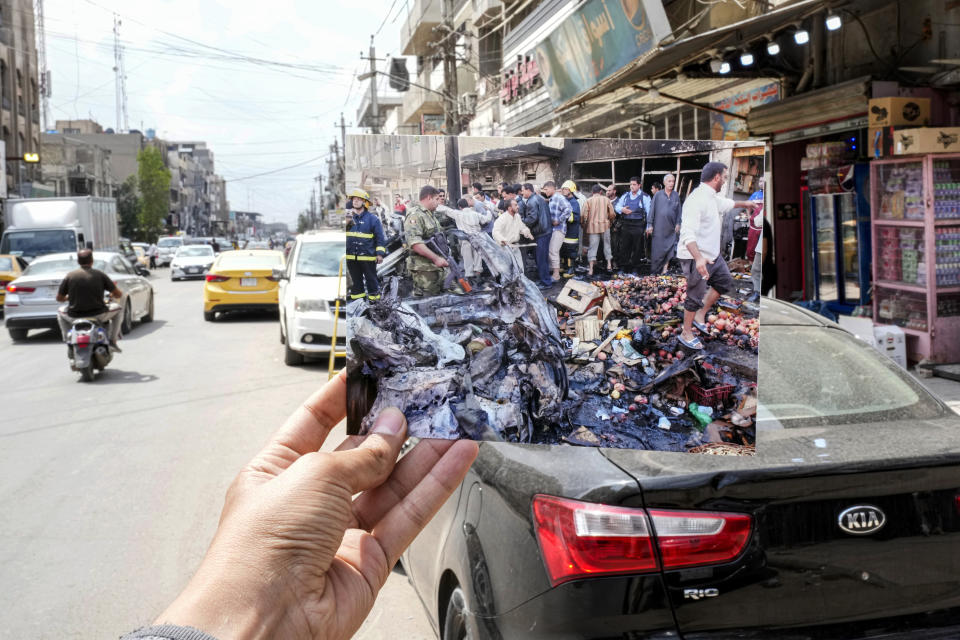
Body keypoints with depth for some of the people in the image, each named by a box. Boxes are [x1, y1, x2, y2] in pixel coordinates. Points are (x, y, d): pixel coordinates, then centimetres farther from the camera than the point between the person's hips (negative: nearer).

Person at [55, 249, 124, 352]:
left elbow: (59, 298, 7)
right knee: (118, 309, 26)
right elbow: (118, 295, 1)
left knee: (60, 311, 34)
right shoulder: (100, 274, -2)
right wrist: (112, 295, 26)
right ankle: (112, 341, 16)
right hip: (98, 315, -1)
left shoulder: (69, 276, 0)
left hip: (74, 317, 1)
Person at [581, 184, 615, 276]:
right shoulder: (606, 199, 1)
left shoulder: (589, 201, -3)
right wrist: (610, 220, 21)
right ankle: (609, 265, 17)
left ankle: (591, 269, -4)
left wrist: (583, 223, 10)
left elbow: (584, 215, -7)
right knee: (607, 244, 17)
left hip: (592, 226, -1)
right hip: (605, 225, 1)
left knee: (592, 247, 0)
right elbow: (612, 214, 2)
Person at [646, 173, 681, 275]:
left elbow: (678, 211, 11)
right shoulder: (658, 194, 0)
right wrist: (650, 224, -3)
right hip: (659, 227, -2)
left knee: (669, 249, 0)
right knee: (657, 251, 0)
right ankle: (654, 272, 7)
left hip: (671, 228, 2)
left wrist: (678, 223, 5)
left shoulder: (676, 195, 7)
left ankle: (665, 269, 8)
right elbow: (652, 209, 1)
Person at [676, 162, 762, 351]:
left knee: (725, 282, 21)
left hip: (712, 254, 10)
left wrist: (745, 204, 51)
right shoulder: (697, 200, -26)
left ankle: (700, 315, 30)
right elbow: (688, 233, -36)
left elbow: (725, 204, 34)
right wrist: (698, 258, -48)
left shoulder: (712, 197, 8)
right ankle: (686, 334, 15)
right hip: (696, 258, -10)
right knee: (695, 297, -1)